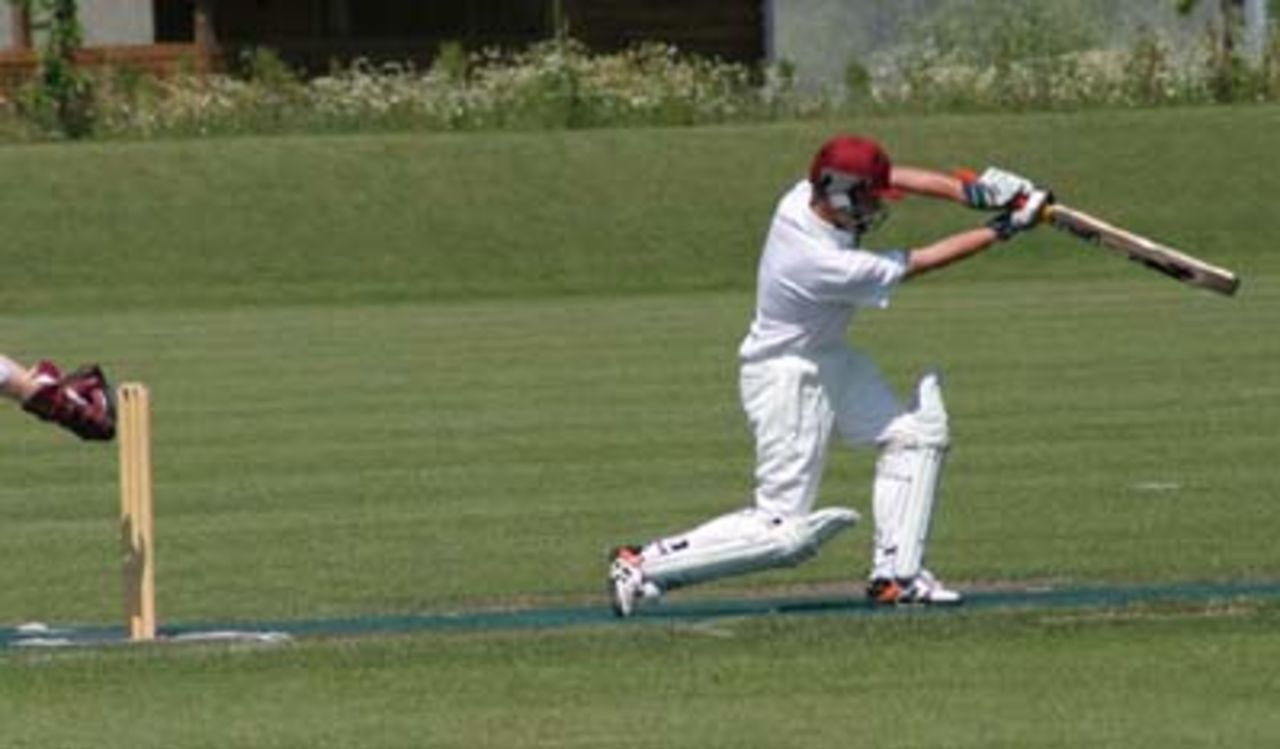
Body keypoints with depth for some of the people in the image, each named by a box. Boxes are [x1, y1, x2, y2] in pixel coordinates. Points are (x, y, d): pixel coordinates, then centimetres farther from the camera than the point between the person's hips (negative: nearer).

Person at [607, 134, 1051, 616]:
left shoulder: (805, 197, -14)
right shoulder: (829, 267, -34)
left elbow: (898, 178, -3)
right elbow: (921, 264, -22)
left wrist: (972, 191, -16)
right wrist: (1001, 231, -14)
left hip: (828, 360, 10)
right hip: (787, 380, -10)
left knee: (917, 433, 7)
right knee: (784, 531, -9)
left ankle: (896, 574, 9)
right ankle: (643, 566, -4)